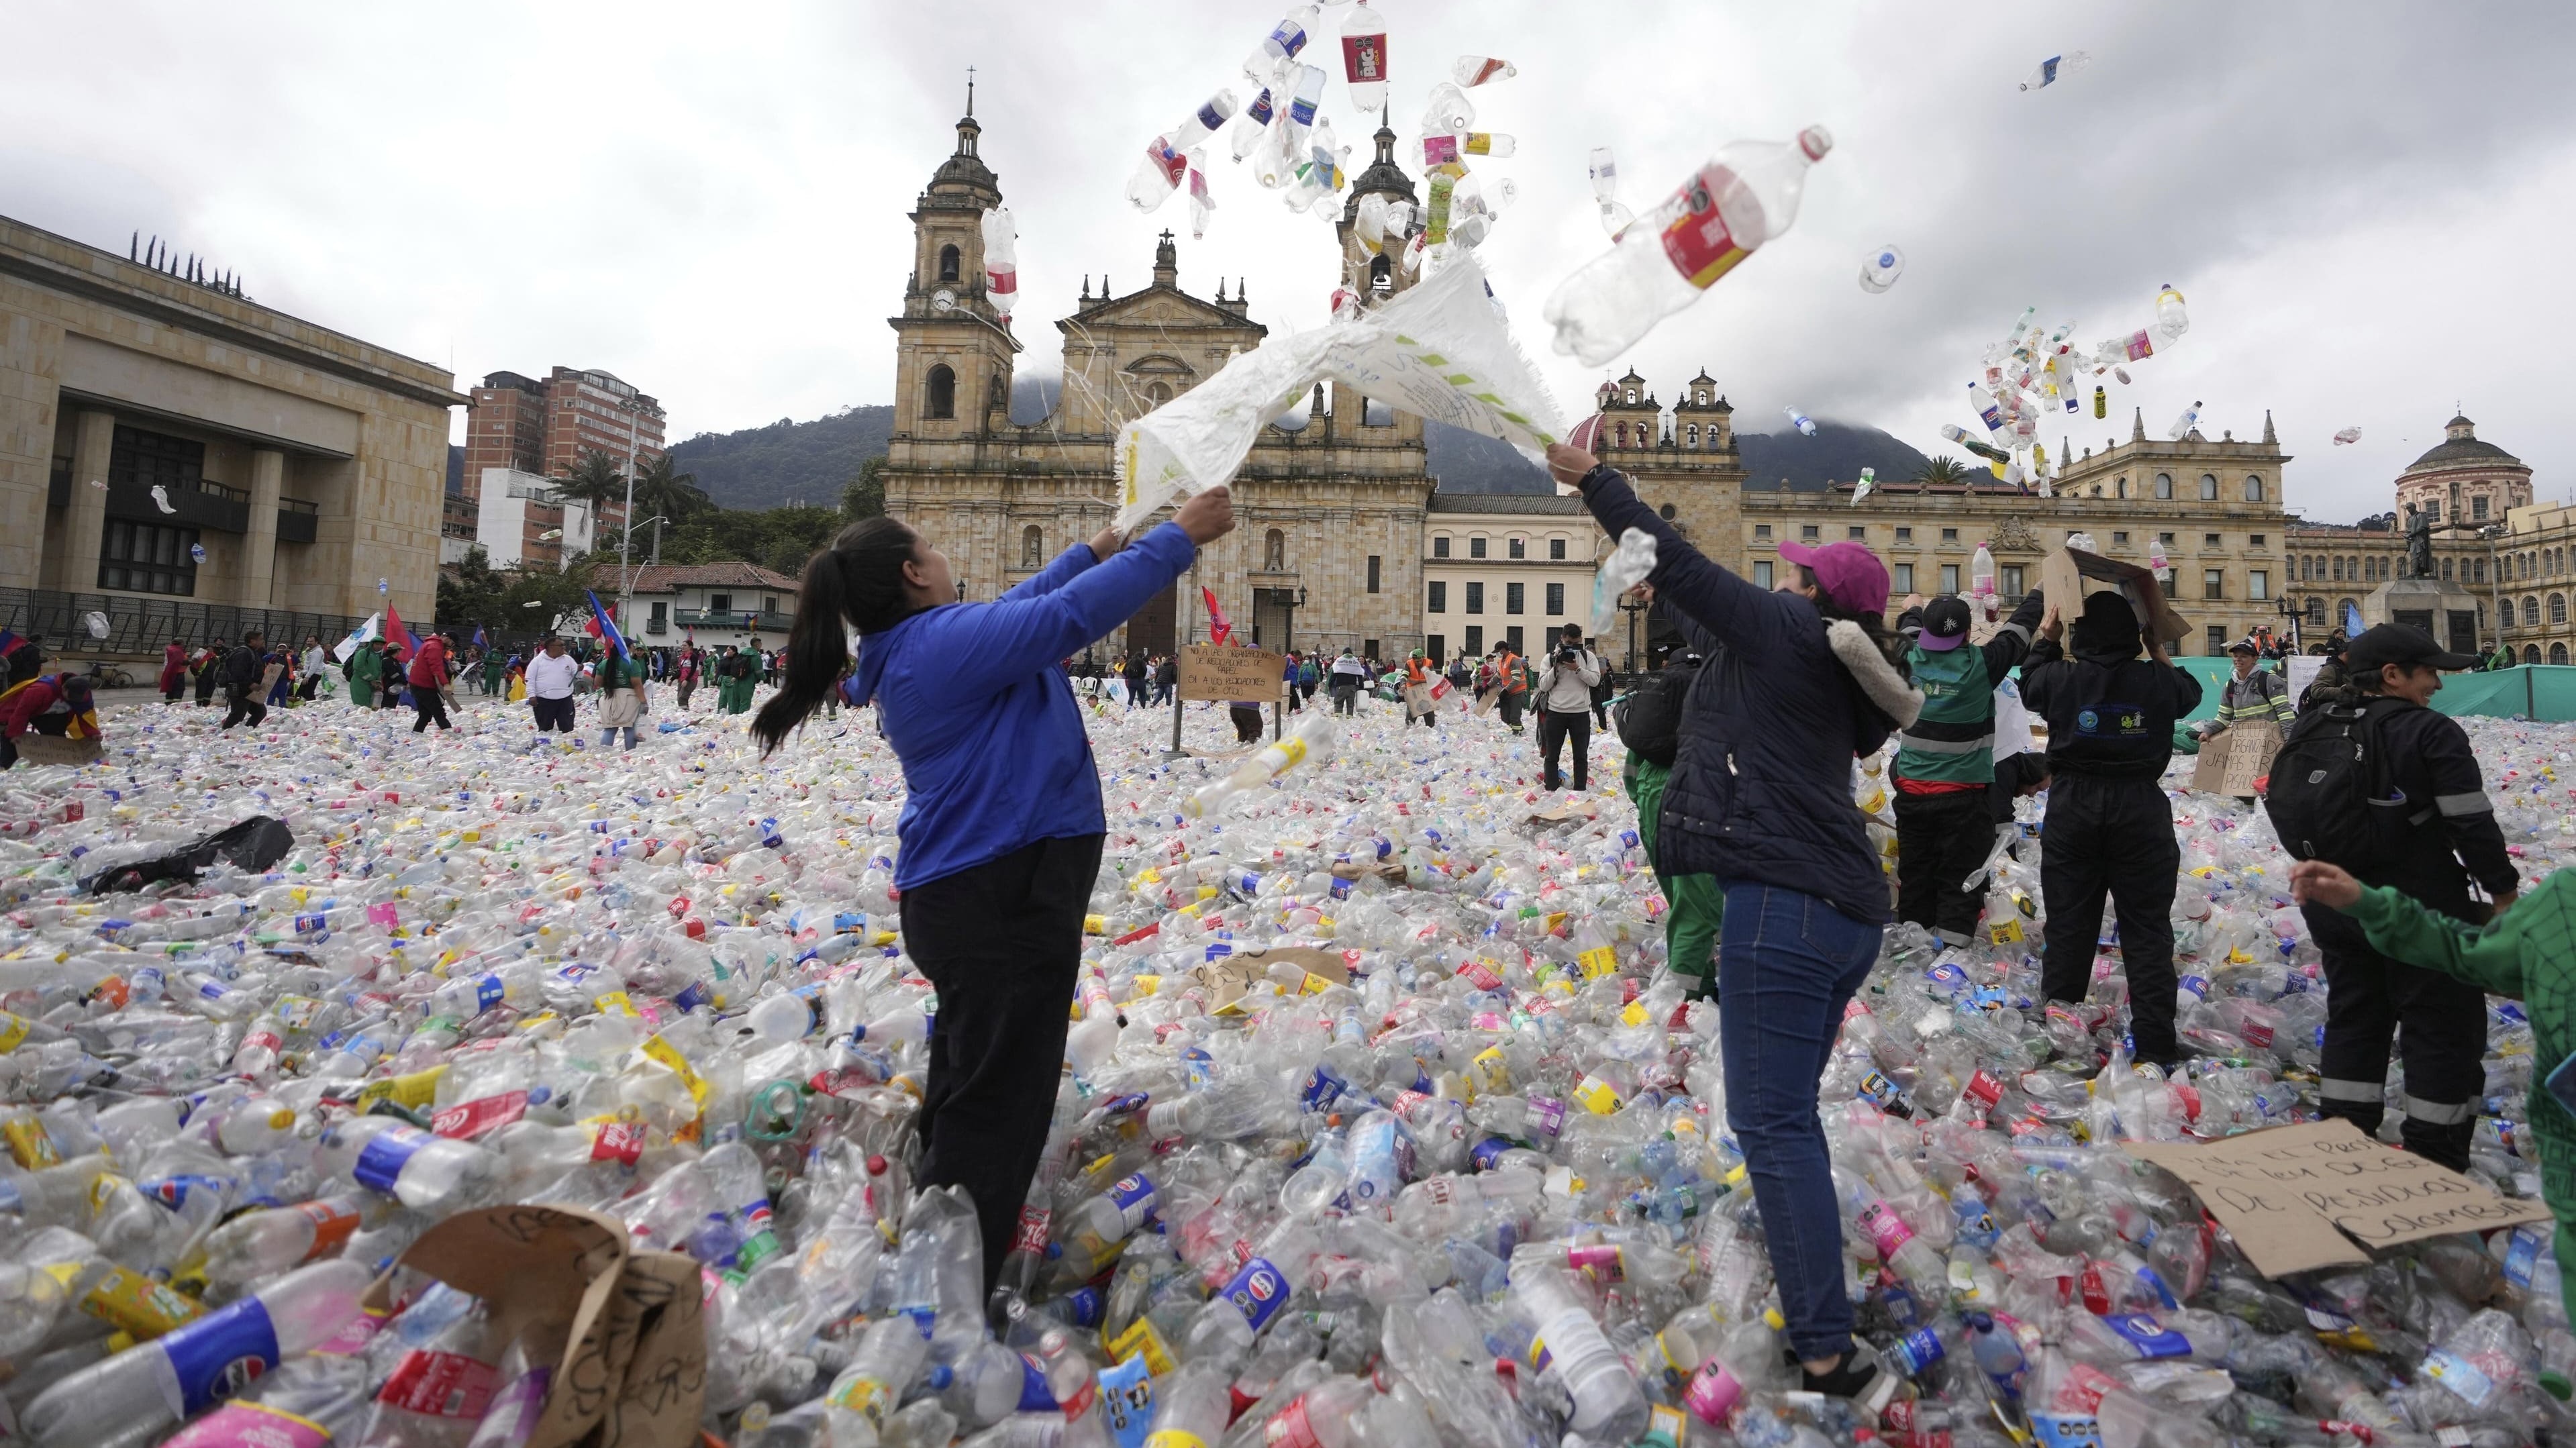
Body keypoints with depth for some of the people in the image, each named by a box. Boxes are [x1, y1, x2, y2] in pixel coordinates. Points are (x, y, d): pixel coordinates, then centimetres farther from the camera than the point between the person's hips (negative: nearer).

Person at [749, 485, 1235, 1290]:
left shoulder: (913, 650, 14)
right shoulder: (945, 641, -16)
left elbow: (1021, 605, 25)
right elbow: (1074, 613, -19)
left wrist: (1099, 547, 31)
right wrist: (1180, 537, -11)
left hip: (962, 897, 11)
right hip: (1003, 899, -11)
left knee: (966, 1089, 22)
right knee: (997, 1108, -4)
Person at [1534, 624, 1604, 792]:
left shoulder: (1588, 656, 4)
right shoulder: (1551, 657, 1)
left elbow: (1595, 680, -7)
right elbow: (1543, 686, -4)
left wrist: (1578, 669, -18)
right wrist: (1556, 667, -14)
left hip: (1581, 713, 1)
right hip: (1555, 712, 0)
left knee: (1581, 755, 8)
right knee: (1551, 755, 4)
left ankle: (1580, 791, 17)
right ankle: (1551, 791, 12)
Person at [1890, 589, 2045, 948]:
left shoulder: (1910, 658, -4)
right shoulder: (1981, 663, -10)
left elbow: (1908, 630, 21)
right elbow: (2018, 629, 8)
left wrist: (1913, 608, 43)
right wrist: (2037, 596, 27)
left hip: (1911, 791, 3)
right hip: (1963, 796, -3)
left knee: (1915, 878, 10)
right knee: (1959, 880, 3)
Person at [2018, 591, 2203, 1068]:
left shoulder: (2060, 678, -8)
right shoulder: (2157, 681, -6)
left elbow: (2028, 685, 16)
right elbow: (2190, 692, 18)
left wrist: (2046, 635, 27)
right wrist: (2159, 651, 27)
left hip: (2072, 809, 0)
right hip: (2141, 812, 0)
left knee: (2068, 927, 9)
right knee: (2148, 931, 6)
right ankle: (2157, 1048, 8)